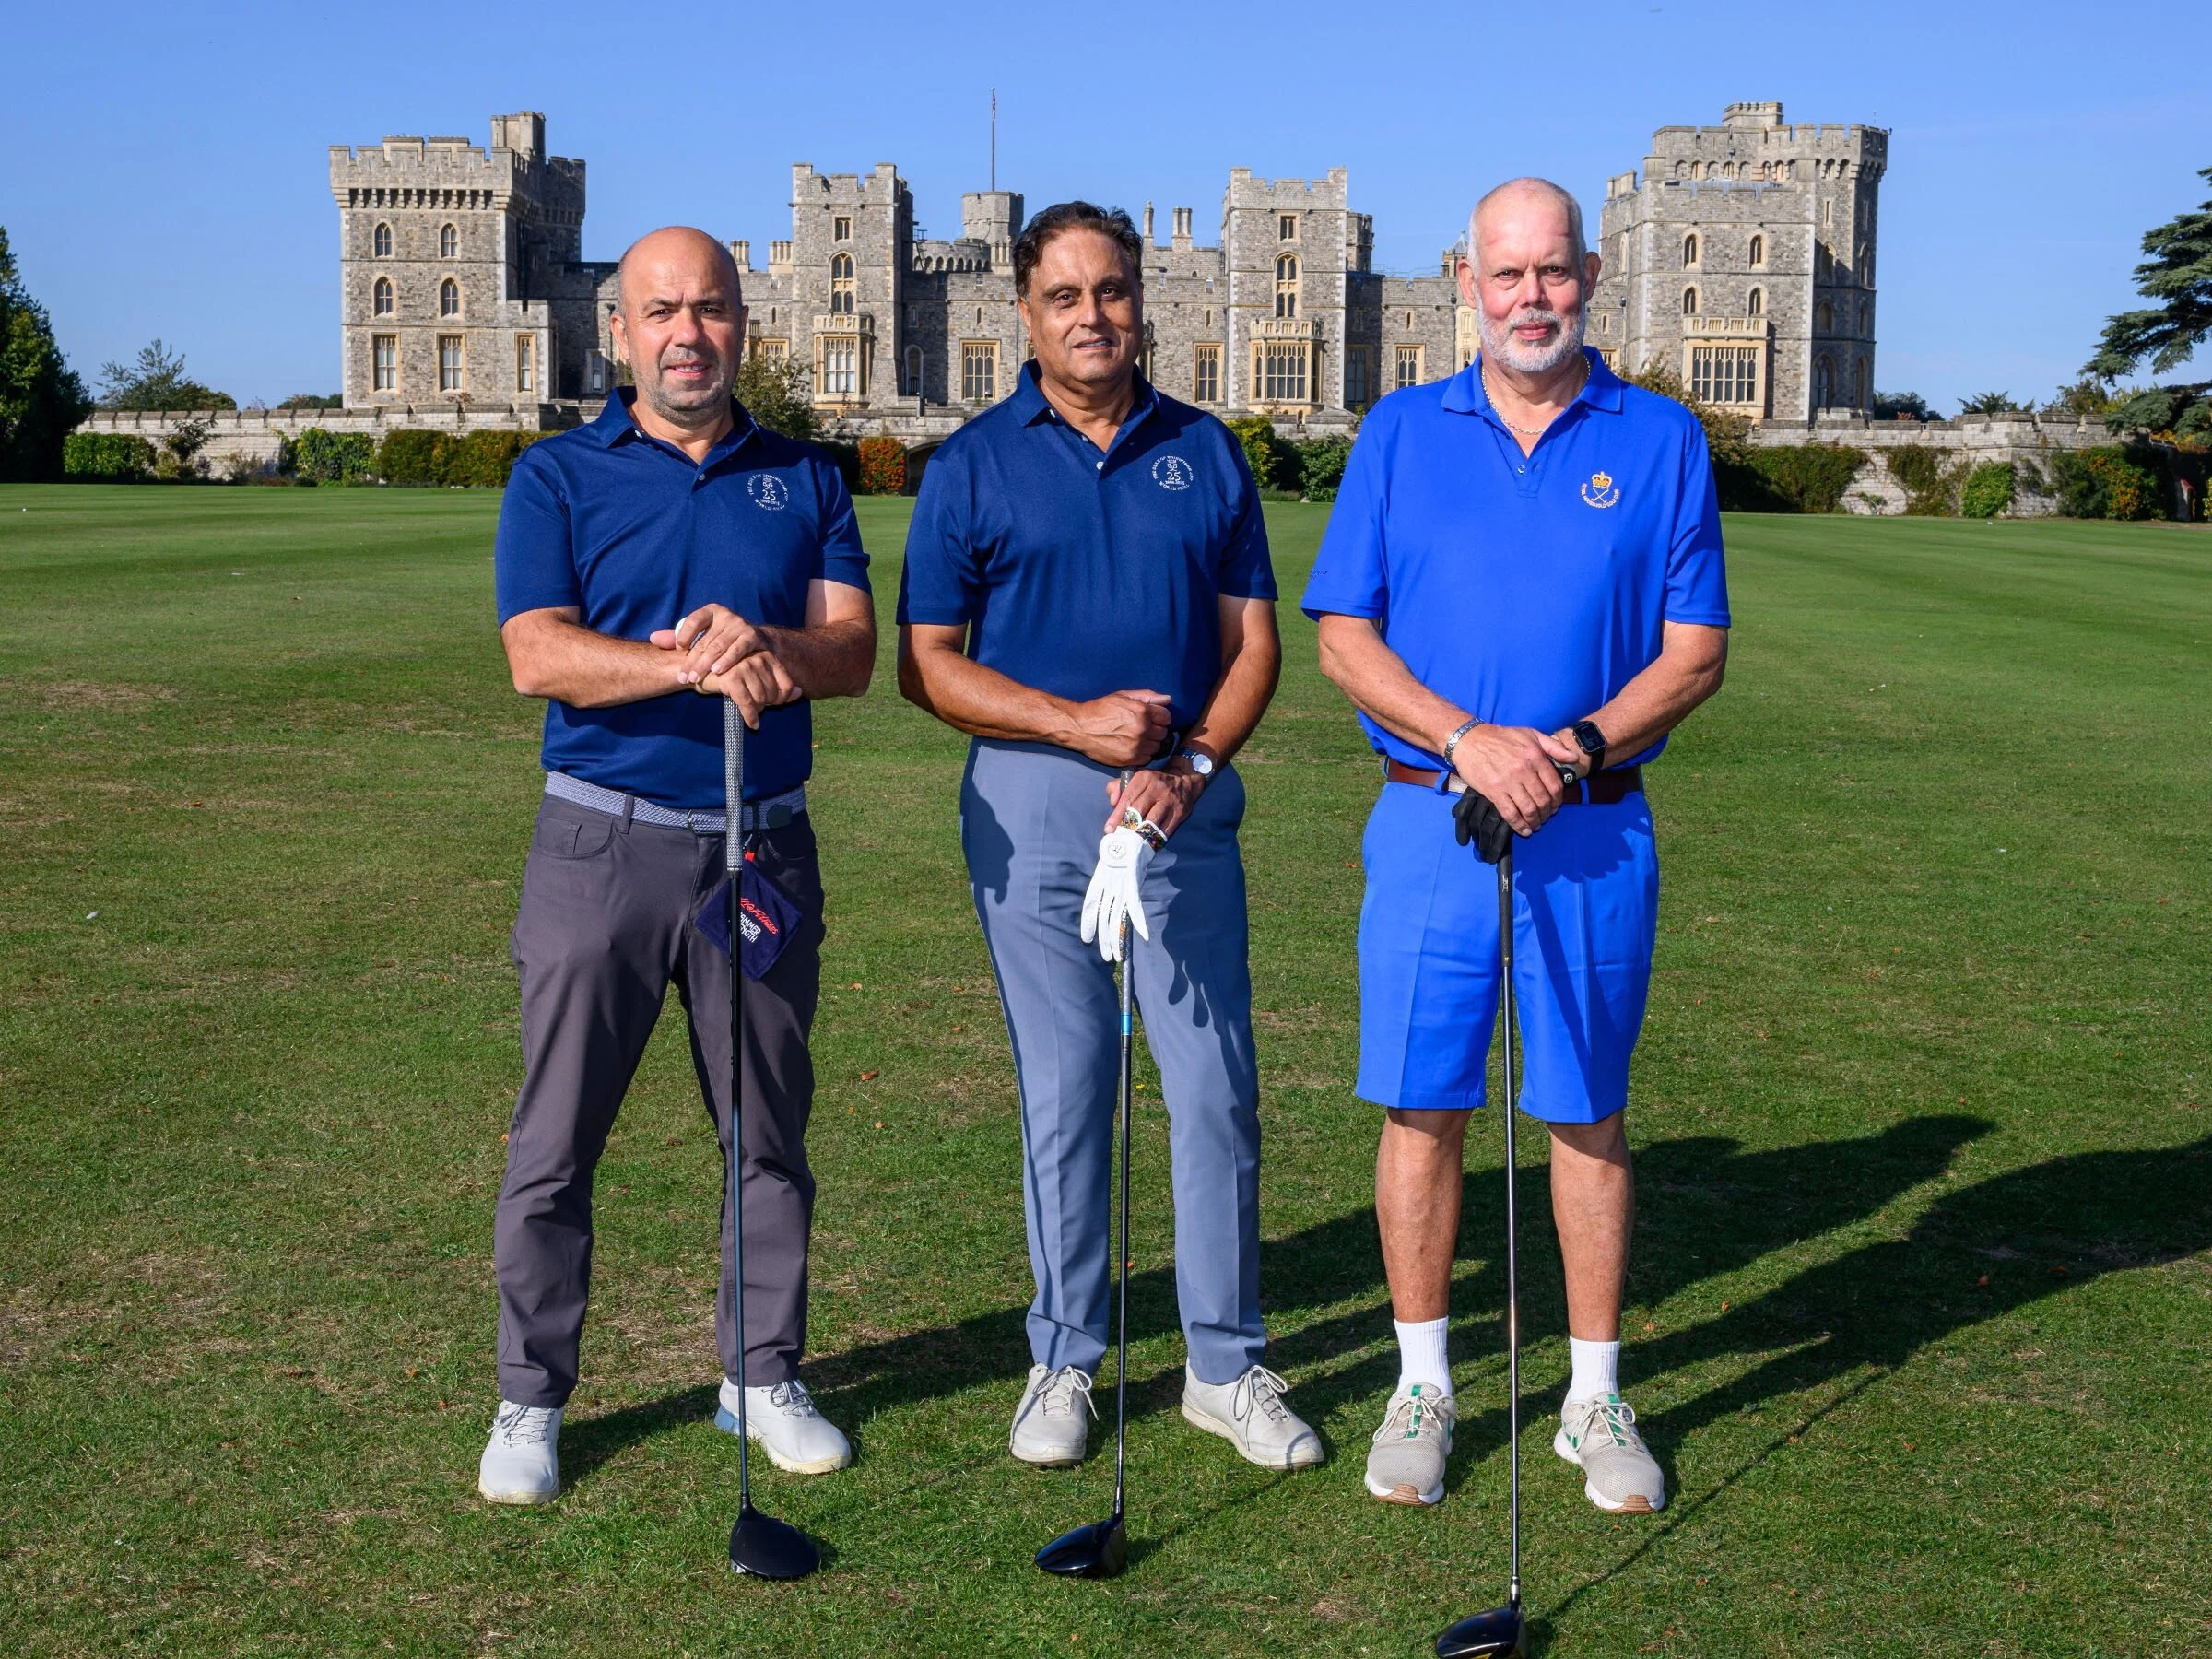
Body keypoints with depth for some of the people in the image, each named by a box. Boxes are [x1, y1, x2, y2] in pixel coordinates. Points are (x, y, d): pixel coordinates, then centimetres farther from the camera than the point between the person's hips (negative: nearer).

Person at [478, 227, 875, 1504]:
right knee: (557, 1138, 3)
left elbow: (853, 648, -1)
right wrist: (701, 664, -24)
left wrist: (769, 651, -22)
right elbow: (539, 656, -11)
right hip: (603, 837, -2)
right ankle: (531, 1400, 17)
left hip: (764, 841, 2)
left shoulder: (806, 481, 10)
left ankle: (766, 1375, 26)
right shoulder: (558, 477, 2)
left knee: (770, 1133, 10)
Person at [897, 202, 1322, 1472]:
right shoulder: (974, 464, 3)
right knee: (1063, 1093, 5)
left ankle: (1227, 1366, 16)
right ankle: (1066, 1360, 19)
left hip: (1187, 802, 2)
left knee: (1218, 1088, 2)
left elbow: (1253, 639, 8)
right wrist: (1076, 722, -12)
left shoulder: (1207, 452, 9)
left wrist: (1194, 764, -9)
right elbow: (928, 663, 0)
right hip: (1033, 801, -1)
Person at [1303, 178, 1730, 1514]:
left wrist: (1575, 748, -14)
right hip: (1428, 817, 1)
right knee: (1422, 1105, 4)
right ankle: (1424, 1388, 18)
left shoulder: (1662, 440, 5)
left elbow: (1696, 651, 2)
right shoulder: (1403, 434, 6)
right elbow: (1344, 639, 1)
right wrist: (1469, 739, -13)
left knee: (1588, 1114, 7)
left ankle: (1596, 1398, 20)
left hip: (1597, 830, 0)